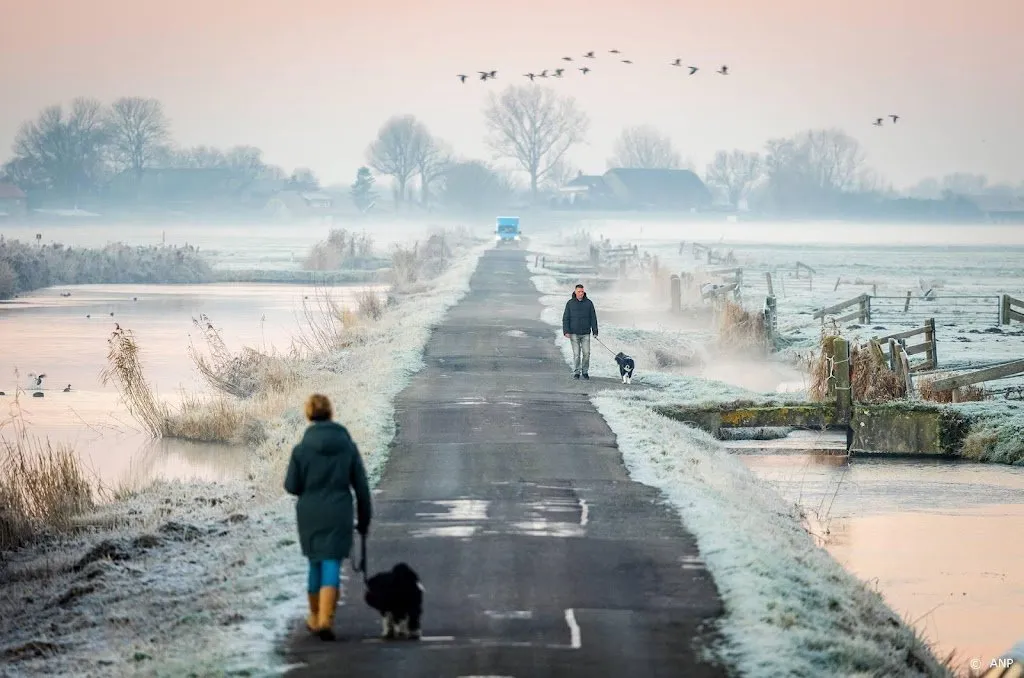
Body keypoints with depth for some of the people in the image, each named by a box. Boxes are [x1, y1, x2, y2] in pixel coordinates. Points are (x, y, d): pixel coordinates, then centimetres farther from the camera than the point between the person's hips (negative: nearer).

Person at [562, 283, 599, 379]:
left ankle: (585, 371, 13)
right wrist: (566, 332, -10)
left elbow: (593, 318, 4)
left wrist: (595, 331, -1)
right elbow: (565, 318, -1)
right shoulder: (570, 303, -1)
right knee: (576, 354, -3)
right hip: (574, 333, -1)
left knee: (586, 353, -2)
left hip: (585, 333, 1)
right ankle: (576, 373, 7)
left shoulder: (588, 303, 2)